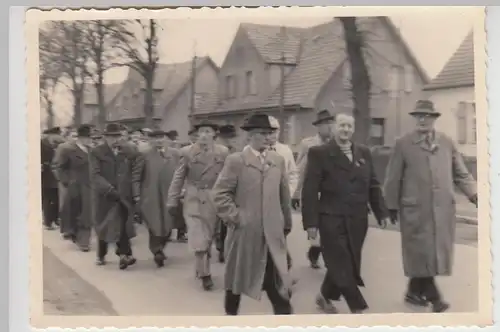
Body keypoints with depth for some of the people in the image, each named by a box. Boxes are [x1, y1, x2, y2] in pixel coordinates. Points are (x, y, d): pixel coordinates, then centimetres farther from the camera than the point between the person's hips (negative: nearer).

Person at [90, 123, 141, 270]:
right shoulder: (97, 153, -2)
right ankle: (101, 255, 28)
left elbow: (136, 173, 4)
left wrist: (136, 192, -7)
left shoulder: (130, 152, 4)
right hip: (105, 195, 0)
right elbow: (95, 175, -11)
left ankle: (124, 254, -10)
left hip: (124, 195, 1)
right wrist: (110, 189, -20)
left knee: (123, 224, -9)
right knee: (104, 225, 11)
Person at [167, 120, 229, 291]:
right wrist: (172, 200, -2)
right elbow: (178, 178, 0)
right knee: (199, 239, -5)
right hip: (194, 201, -2)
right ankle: (204, 274, 7)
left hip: (214, 201, 2)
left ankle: (201, 268, 33)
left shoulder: (223, 152, 0)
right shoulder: (187, 152, -2)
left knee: (208, 238, 13)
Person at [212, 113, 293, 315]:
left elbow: (284, 196, 13)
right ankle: (231, 312, 34)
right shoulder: (235, 161, -4)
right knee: (237, 277, 14)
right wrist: (235, 217, -11)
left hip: (272, 233, 3)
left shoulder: (278, 160, 9)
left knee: (278, 282, -1)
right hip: (245, 232, -3)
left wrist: (286, 223, 15)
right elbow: (220, 194, -7)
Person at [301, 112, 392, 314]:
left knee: (350, 265, 12)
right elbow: (310, 190, -8)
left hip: (357, 220, 5)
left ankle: (325, 296, 34)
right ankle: (357, 308, 12)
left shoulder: (364, 153, 11)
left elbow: (373, 186, 14)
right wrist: (311, 222, -13)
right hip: (332, 220, -5)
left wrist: (381, 212, 6)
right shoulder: (319, 153, -5)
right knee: (341, 266, -1)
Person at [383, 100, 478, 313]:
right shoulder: (403, 144, 1)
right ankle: (434, 297, 5)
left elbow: (461, 174, 9)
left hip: (443, 208, 4)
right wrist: (392, 206, 2)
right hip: (415, 209, -3)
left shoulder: (447, 143, 9)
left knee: (436, 253, 9)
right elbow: (393, 178, 2)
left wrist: (474, 194, -5)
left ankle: (414, 292, 24)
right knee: (421, 254, -4)